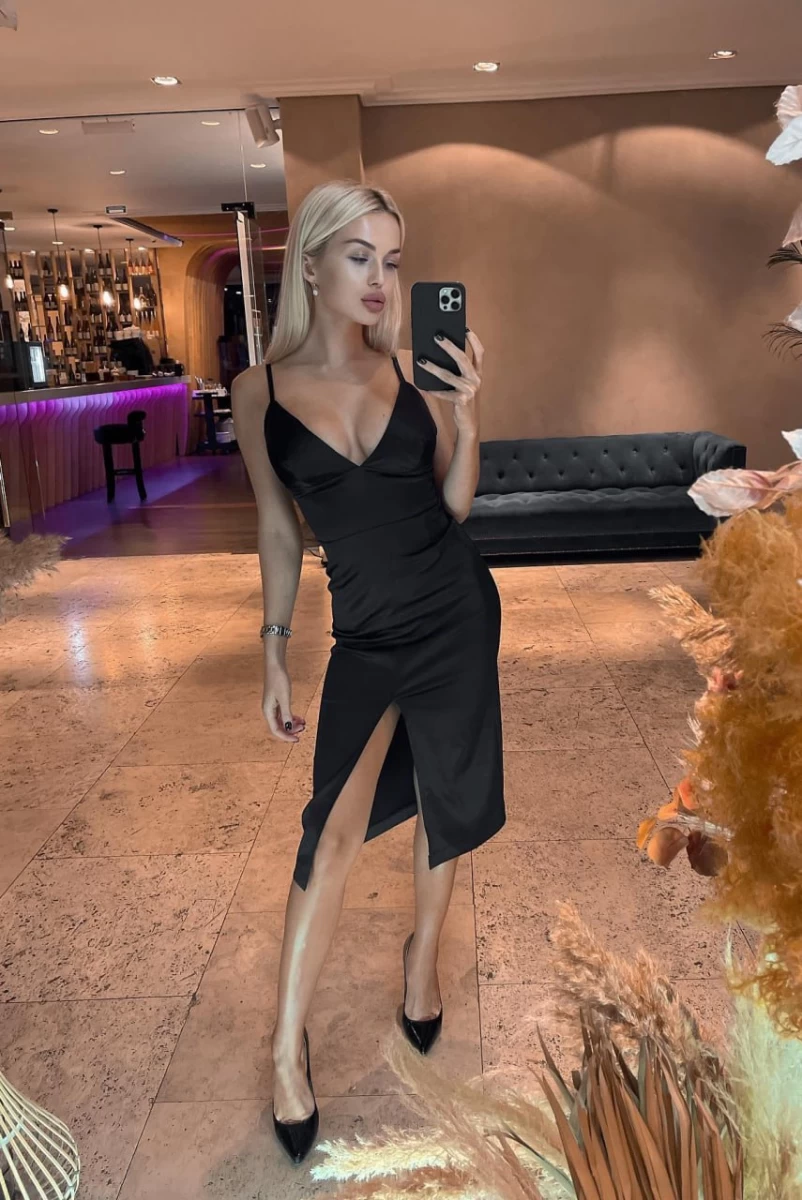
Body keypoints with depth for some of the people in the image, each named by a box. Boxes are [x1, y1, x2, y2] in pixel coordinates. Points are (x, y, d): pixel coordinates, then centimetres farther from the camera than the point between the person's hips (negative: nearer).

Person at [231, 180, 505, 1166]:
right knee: (335, 824, -11)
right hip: (365, 630, -1)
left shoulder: (413, 369, -2)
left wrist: (466, 417, -14)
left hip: (455, 610, 1)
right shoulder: (261, 389, -3)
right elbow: (278, 528, 4)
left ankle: (422, 953, 40)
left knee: (445, 802, 13)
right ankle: (287, 1045, 7)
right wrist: (274, 658, 6)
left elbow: (457, 504, 2)